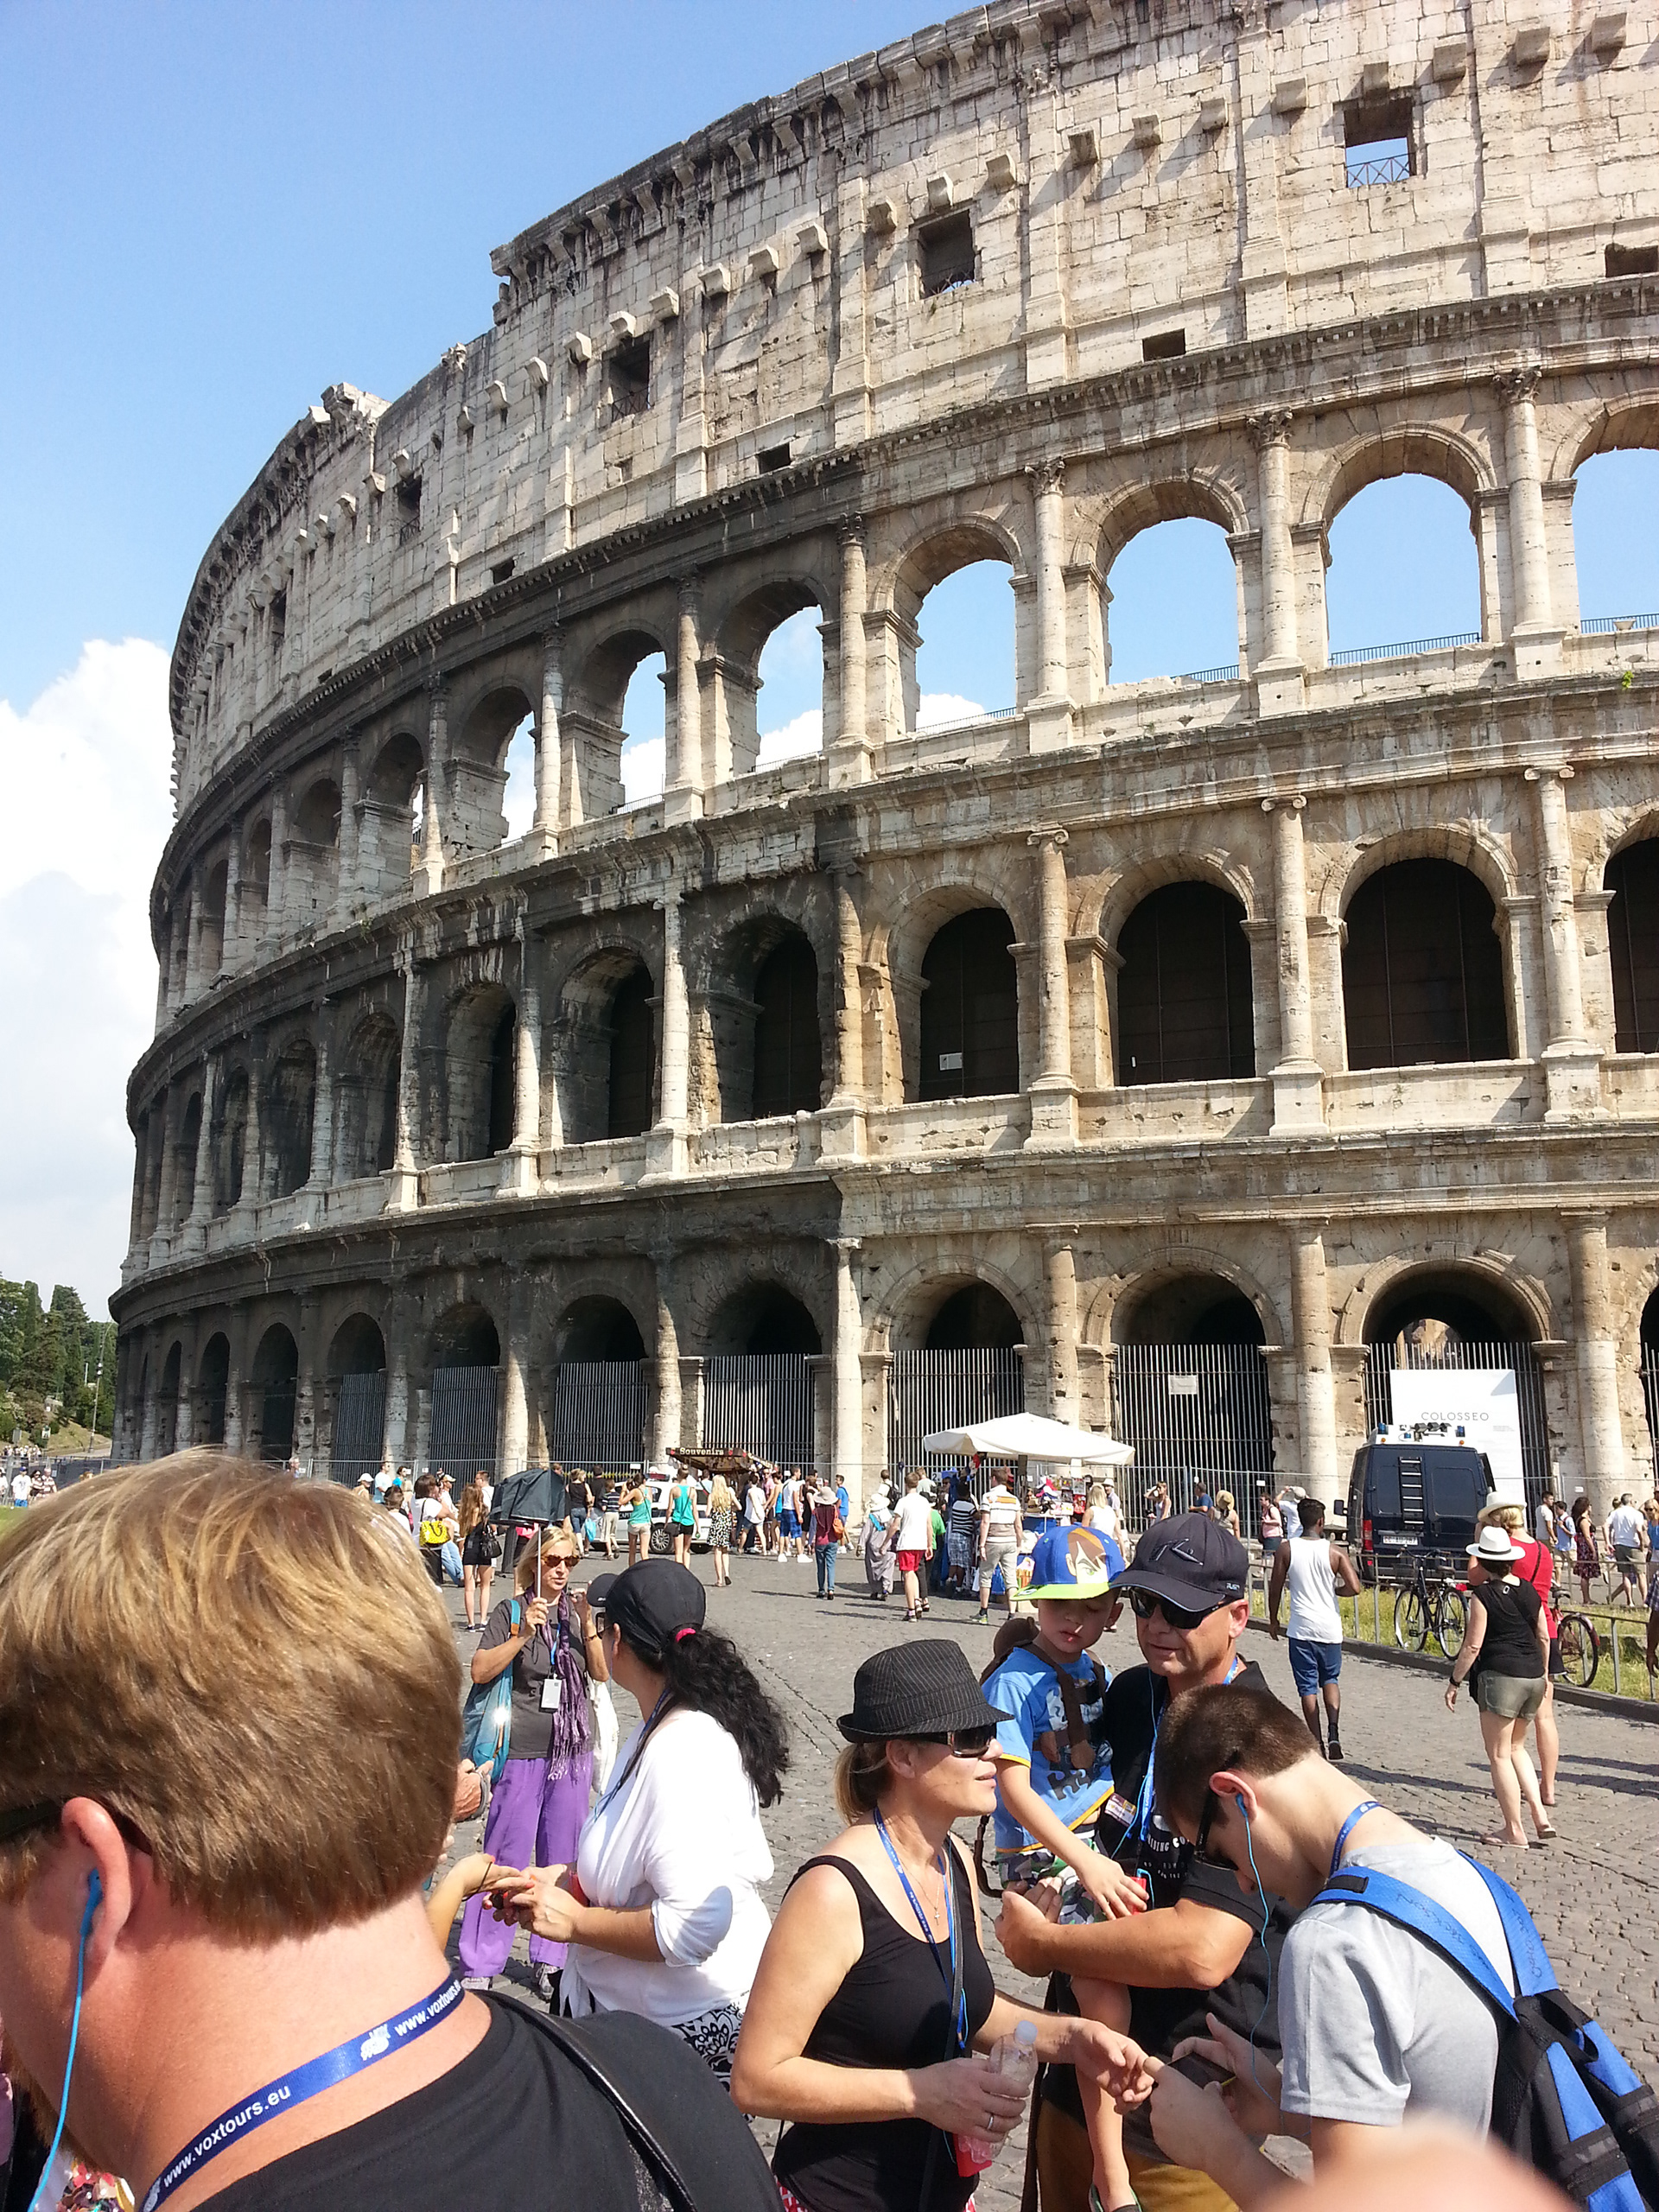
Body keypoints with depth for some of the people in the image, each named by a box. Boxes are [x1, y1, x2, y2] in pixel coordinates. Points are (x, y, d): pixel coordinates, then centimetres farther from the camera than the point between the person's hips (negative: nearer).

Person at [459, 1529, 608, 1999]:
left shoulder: (578, 1610, 7)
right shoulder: (512, 1611, -3)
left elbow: (603, 1673, 0)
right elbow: (480, 1671, -10)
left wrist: (587, 1623, -13)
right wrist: (524, 1634, -21)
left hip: (573, 1748, 4)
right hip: (523, 1749, -4)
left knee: (562, 1858, 10)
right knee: (505, 1855, -1)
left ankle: (550, 1959, 21)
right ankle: (479, 1965, 9)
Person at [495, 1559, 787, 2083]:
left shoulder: (682, 1754, -27)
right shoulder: (672, 1729, 6)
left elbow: (693, 1926, -32)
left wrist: (576, 1921, -20)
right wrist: (569, 1878, 7)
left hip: (689, 2027, -9)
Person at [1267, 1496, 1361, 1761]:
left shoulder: (1287, 1550, -4)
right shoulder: (1334, 1552, -5)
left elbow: (1275, 1588, -1)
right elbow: (1354, 1588, -10)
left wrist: (1273, 1620, 13)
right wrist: (1333, 1589, 11)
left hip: (1301, 1629, -1)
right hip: (1330, 1629, 1)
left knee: (1308, 1687, 8)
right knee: (1330, 1679, 20)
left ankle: (1317, 1743, 6)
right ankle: (1334, 1732, 2)